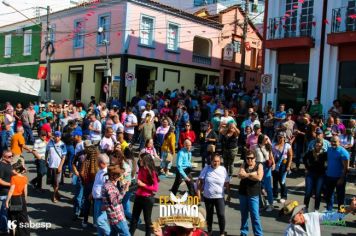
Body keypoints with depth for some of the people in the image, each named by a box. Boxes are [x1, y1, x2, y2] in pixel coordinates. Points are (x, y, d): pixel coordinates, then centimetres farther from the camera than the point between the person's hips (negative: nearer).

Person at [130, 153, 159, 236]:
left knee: (147, 219, 9)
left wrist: (143, 185, -22)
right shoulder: (141, 169, 2)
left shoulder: (151, 172, -17)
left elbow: (156, 188, -19)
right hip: (138, 197, 6)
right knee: (134, 218, 14)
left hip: (147, 198, -6)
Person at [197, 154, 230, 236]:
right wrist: (198, 192, -6)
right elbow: (200, 181, -2)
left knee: (221, 215, -6)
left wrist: (228, 195, 5)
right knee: (209, 215, 15)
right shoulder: (206, 169, -5)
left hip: (219, 197, -1)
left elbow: (227, 184, 2)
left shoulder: (223, 169, -4)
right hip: (208, 196, 1)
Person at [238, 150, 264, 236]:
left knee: (255, 215, -5)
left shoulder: (259, 166, -3)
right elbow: (240, 175, -11)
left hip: (253, 194, -3)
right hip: (243, 193, 4)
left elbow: (259, 178, -18)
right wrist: (252, 174, -20)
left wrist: (246, 175, -15)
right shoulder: (244, 165, 5)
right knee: (244, 214, 15)